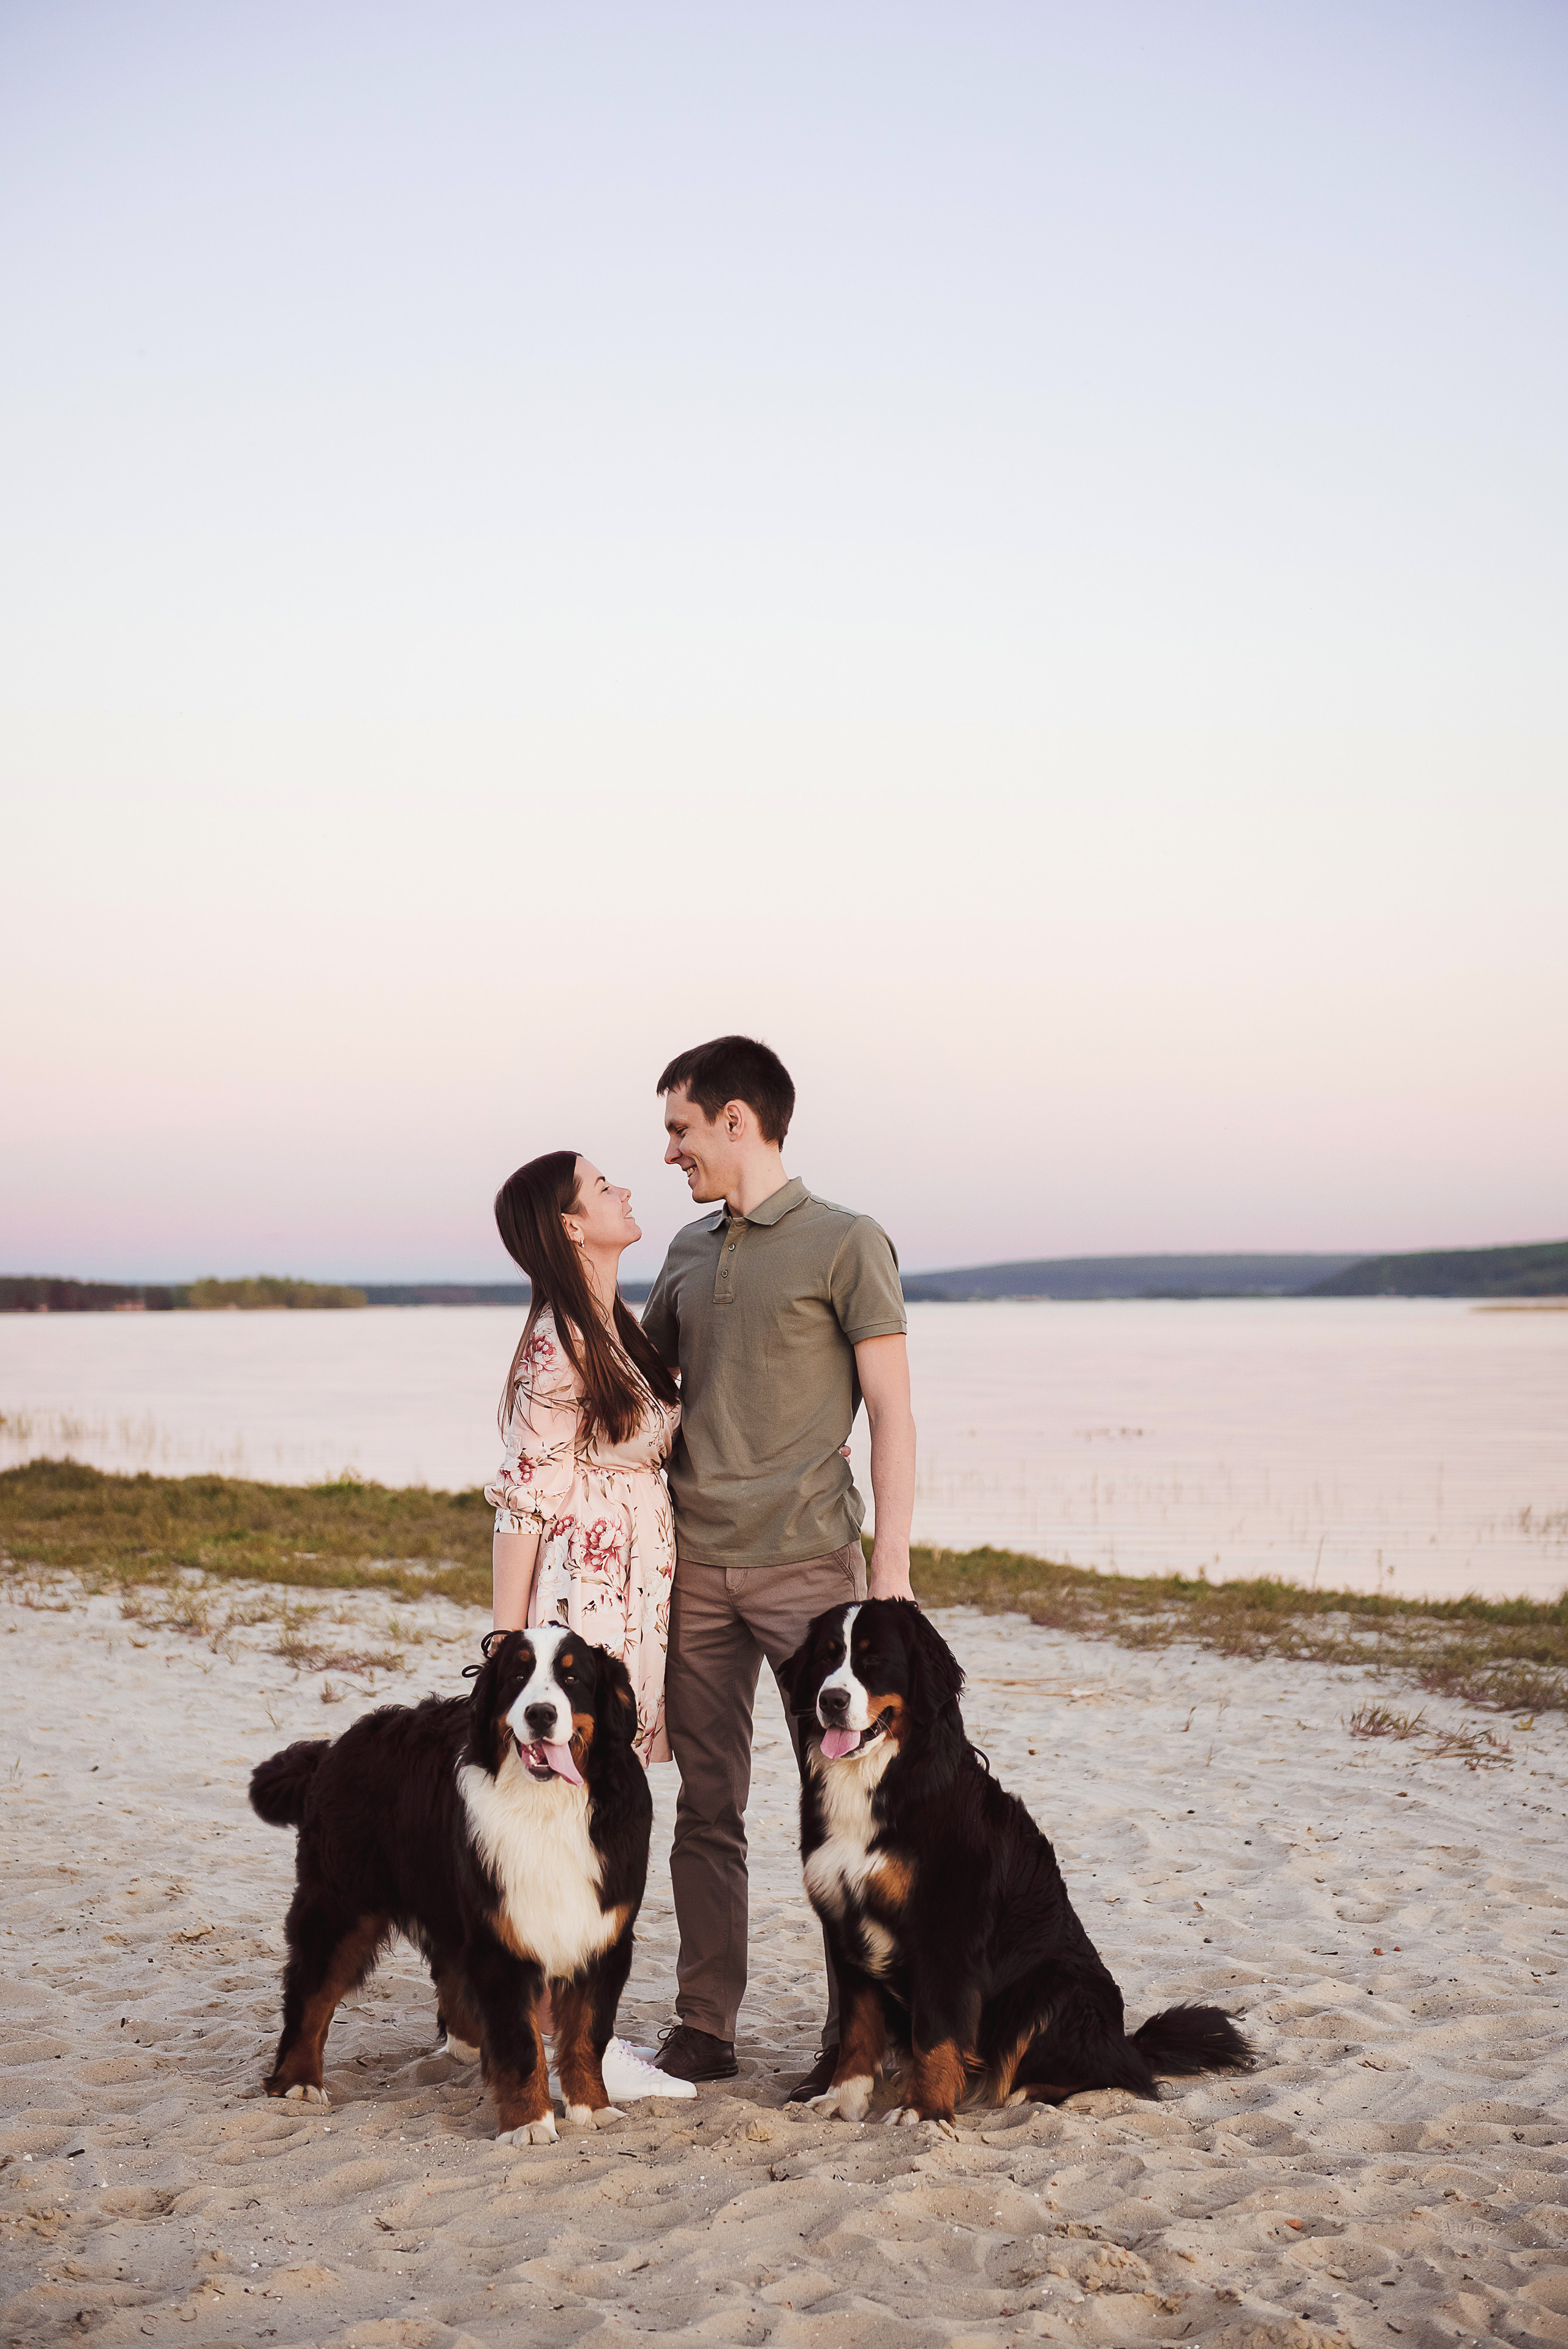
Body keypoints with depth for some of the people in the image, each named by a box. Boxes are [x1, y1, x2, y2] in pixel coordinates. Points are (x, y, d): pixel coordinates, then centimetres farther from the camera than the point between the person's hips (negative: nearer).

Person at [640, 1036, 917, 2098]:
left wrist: (892, 1564, -10)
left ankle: (855, 2036, 8)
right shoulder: (688, 1253, 15)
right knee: (707, 1804, 8)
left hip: (808, 1564, -5)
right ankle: (705, 2028, 16)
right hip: (696, 1565, 5)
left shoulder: (846, 1244, -3)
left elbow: (893, 1413, -5)